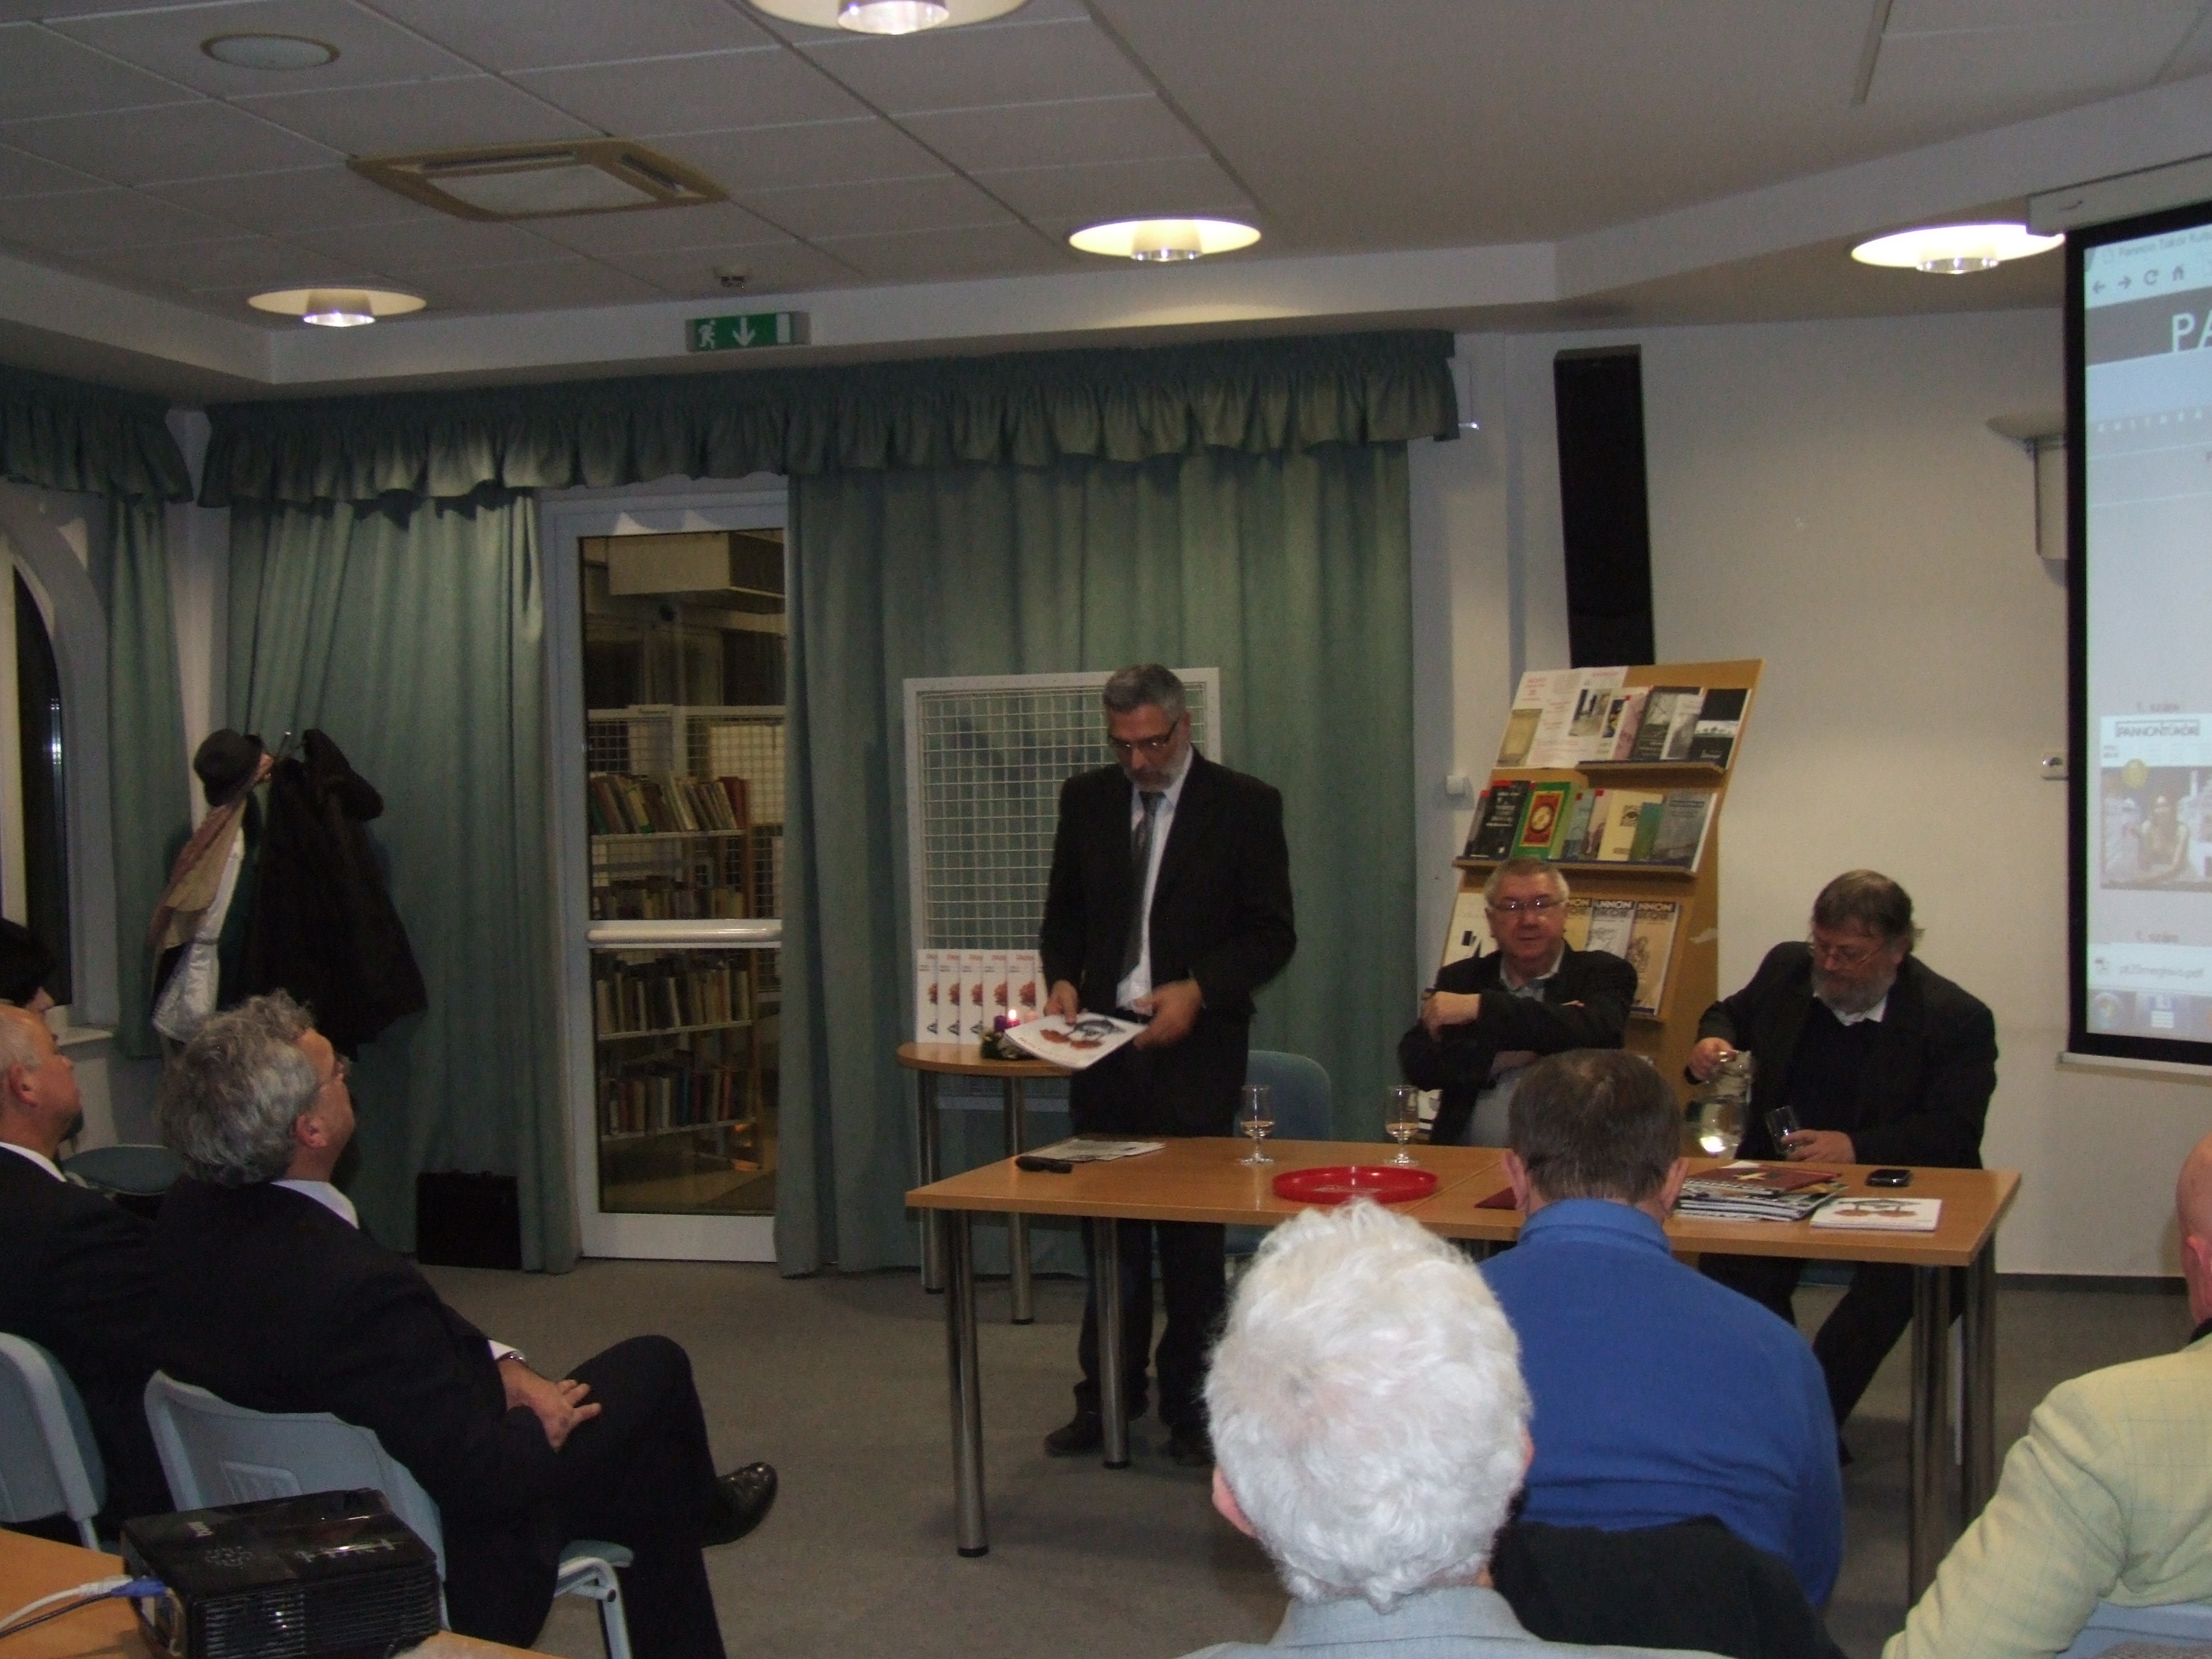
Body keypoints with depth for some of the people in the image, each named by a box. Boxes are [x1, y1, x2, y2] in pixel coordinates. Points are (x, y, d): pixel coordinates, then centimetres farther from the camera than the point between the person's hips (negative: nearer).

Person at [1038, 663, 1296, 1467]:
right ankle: (1107, 1397, 22)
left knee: (1192, 1234, 4)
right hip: (1103, 1040, 4)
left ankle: (1190, 1408, 16)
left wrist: (1197, 991, -17)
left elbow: (1272, 934, -4)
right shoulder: (1086, 799, 8)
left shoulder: (1244, 805, -4)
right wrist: (1062, 979, -2)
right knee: (1107, 1227, 10)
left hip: (1194, 1046, -3)